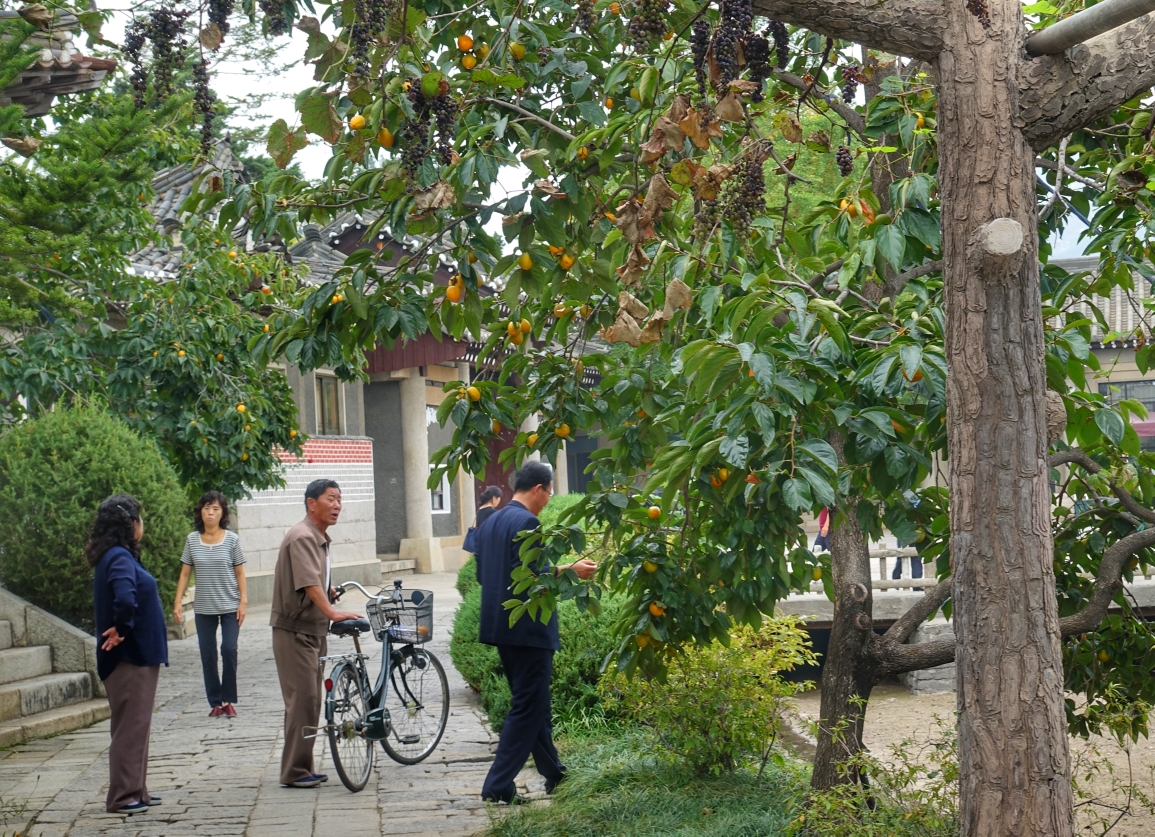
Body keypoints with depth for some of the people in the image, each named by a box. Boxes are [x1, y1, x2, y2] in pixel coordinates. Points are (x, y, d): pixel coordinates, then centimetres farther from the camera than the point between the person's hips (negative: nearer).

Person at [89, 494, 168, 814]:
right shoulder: (120, 558, -19)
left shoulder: (117, 556, 12)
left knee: (136, 725, 16)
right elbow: (124, 599, -36)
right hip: (130, 656, -10)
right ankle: (122, 797, 3)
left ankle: (136, 791, 24)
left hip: (138, 655, 10)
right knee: (130, 727, -3)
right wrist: (122, 629, -21)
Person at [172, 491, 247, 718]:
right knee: (208, 655, 3)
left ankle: (229, 700, 2)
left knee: (229, 650, -12)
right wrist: (178, 602, -1)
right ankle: (215, 702, 13)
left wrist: (243, 601, -6)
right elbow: (185, 573, 5)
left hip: (230, 606, -2)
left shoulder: (232, 539, -3)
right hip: (204, 608, 2)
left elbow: (240, 573, 0)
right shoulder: (192, 540, 2)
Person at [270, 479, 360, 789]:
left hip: (313, 630, 10)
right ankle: (294, 772, -5)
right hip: (294, 631, -10)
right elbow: (309, 583, -30)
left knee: (311, 700, 13)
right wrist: (332, 613, -38)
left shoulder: (321, 538, 15)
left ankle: (303, 768, 20)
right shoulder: (302, 537, -17)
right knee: (302, 700, -10)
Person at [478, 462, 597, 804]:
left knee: (533, 702, 18)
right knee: (527, 707, -2)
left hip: (501, 626, 9)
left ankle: (554, 774, 28)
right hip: (527, 629, -9)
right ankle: (498, 786, -3)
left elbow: (482, 574, 16)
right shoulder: (526, 523, -16)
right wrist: (571, 570, -12)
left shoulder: (491, 522, 11)